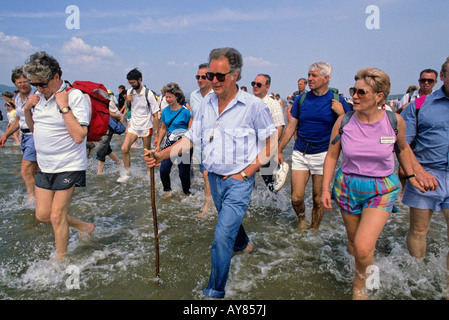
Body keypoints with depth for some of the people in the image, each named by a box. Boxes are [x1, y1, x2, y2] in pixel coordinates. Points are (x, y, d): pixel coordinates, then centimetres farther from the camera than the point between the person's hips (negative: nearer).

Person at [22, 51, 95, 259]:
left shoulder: (75, 96, -17)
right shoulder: (40, 96, 5)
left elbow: (79, 136, -25)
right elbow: (34, 128, 20)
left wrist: (64, 106, -26)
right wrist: (27, 109, 1)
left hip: (68, 166, -8)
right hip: (44, 166, 8)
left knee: (56, 217, 1)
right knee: (42, 215, 12)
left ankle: (61, 260, 23)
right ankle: (82, 226, 33)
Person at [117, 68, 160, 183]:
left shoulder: (148, 94, -13)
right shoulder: (130, 92, 3)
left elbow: (155, 115, -11)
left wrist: (156, 133, -14)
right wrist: (128, 101, -5)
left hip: (146, 127, -4)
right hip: (133, 126, 4)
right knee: (124, 148, -8)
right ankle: (127, 172, 8)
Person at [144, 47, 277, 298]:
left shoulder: (254, 105, -14)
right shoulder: (207, 103, 2)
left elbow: (271, 142, -9)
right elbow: (192, 137, 4)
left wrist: (245, 173, -12)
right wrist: (162, 155, -9)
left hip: (239, 181, -6)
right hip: (214, 178, 6)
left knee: (222, 237, -8)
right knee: (230, 219, 28)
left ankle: (215, 291, 11)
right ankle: (243, 244, 60)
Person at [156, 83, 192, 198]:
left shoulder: (185, 111, -9)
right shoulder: (165, 111, 8)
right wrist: (158, 144, 18)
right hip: (169, 142, 5)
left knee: (183, 171, 0)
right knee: (163, 169, -3)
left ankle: (187, 193, 22)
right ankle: (167, 190, 20)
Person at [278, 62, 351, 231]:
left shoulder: (337, 102, -1)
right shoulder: (301, 99, 4)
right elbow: (291, 127, 9)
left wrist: (341, 113, -16)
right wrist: (279, 150, 8)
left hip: (323, 154, -1)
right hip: (300, 154, 2)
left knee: (318, 199, 7)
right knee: (296, 198, -2)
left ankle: (314, 230, 29)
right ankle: (301, 220, 29)